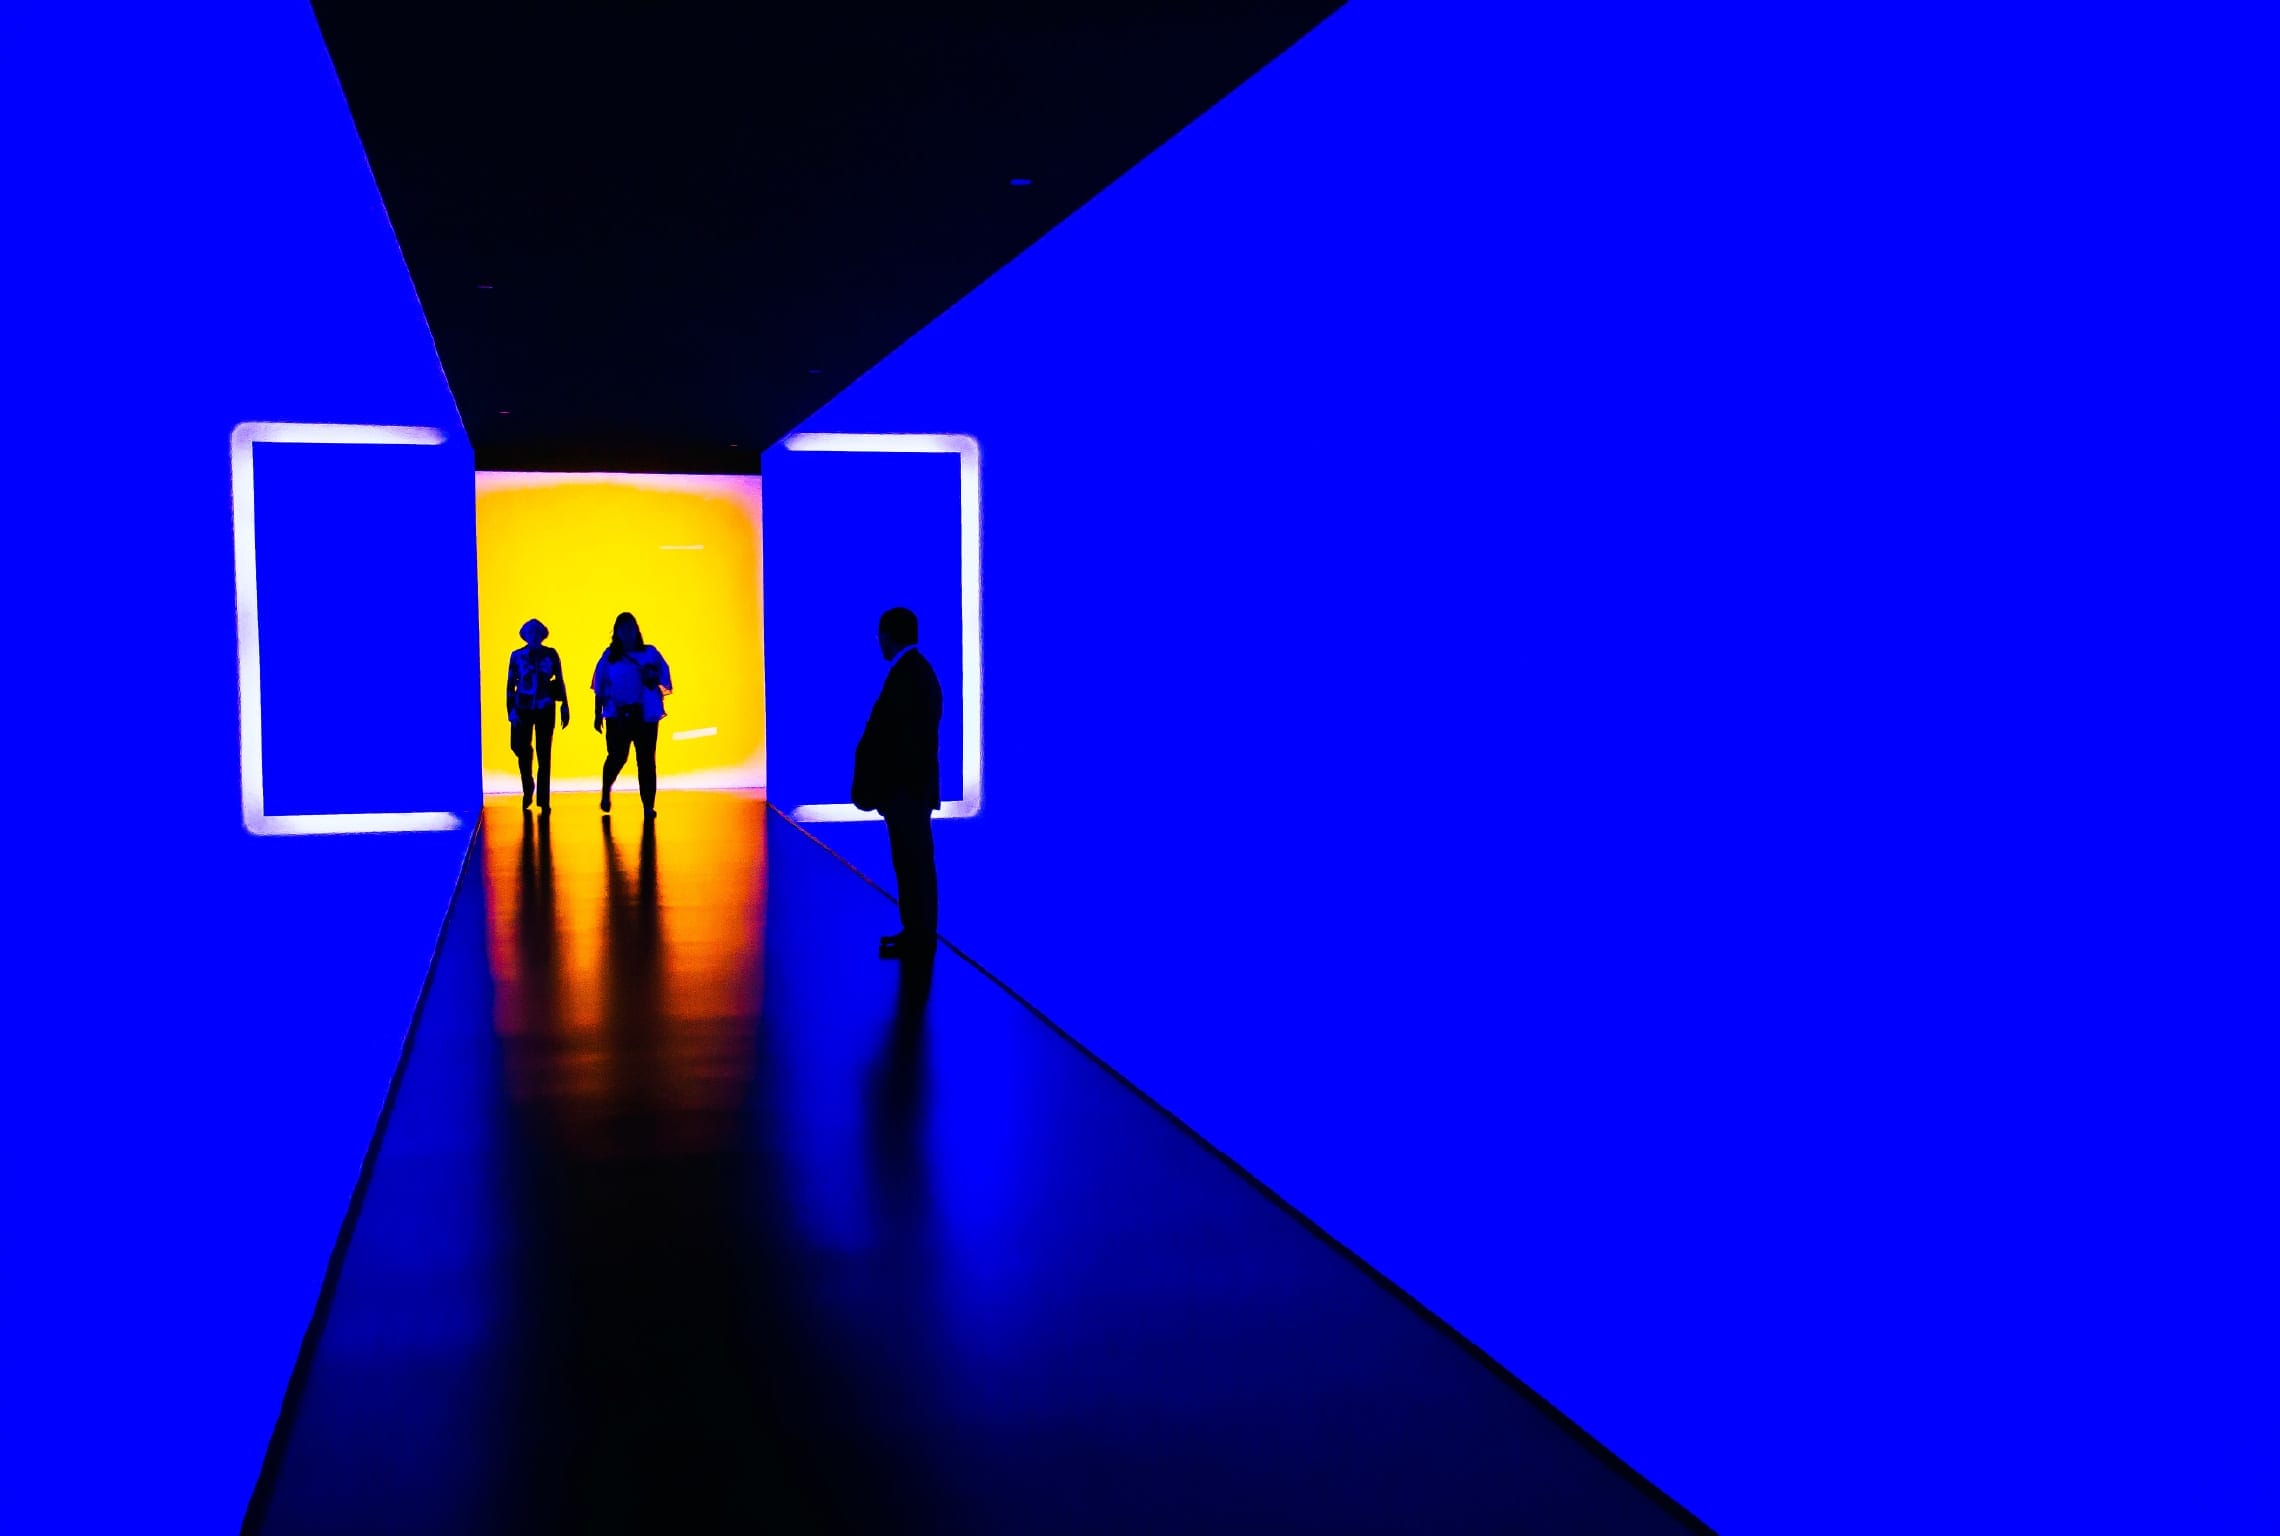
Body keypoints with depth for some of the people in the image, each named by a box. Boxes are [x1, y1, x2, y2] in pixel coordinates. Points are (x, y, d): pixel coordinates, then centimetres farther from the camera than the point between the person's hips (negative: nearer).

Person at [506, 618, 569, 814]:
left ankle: (544, 801, 2)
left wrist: (565, 707, 3)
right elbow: (510, 685, 3)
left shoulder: (551, 654, 3)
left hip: (545, 710, 0)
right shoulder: (517, 656, 3)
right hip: (523, 709, 0)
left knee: (544, 755, -1)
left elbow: (559, 681, 8)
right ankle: (528, 789, 30)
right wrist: (511, 711, -5)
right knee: (523, 752, 2)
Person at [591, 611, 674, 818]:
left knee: (646, 760, -2)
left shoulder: (650, 653, 9)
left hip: (645, 714, 0)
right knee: (617, 757, -7)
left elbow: (663, 674, 1)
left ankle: (648, 806, 1)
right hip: (617, 715, 0)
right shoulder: (610, 656, 10)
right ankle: (605, 790, 23)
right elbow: (600, 687, 11)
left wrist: (652, 677, -20)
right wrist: (598, 714, 8)